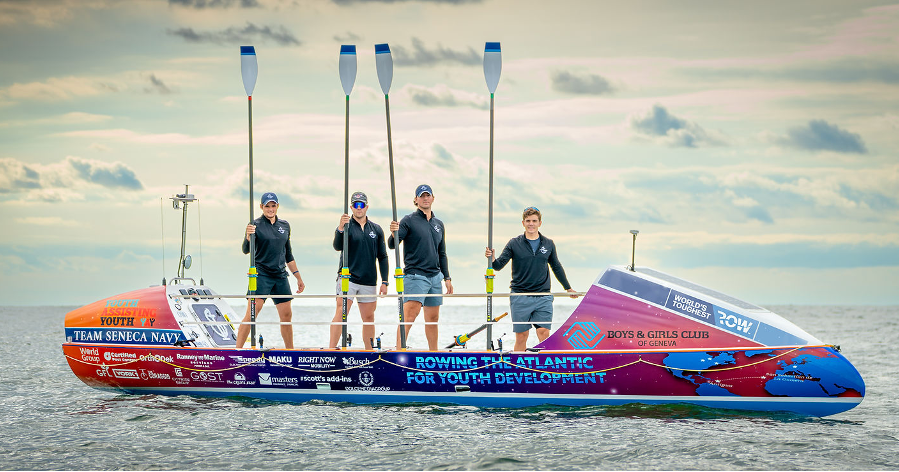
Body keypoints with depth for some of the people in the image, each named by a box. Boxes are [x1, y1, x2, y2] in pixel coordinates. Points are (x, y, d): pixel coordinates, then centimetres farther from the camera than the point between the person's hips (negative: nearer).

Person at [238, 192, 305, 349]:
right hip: (261, 274, -5)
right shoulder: (256, 225, -4)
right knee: (251, 314, -15)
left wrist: (298, 277, 20)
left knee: (286, 315, 7)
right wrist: (248, 236, -34)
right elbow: (246, 250, -14)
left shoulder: (285, 225, 13)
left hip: (281, 276, 5)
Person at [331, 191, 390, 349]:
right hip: (347, 278, -4)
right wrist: (340, 229, -34)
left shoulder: (376, 230, 12)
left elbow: (382, 257, 14)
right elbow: (338, 247, -16)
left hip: (369, 281, 4)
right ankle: (331, 350, -18)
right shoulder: (346, 226, 1)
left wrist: (384, 282, 7)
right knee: (341, 313, -14)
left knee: (369, 318, 8)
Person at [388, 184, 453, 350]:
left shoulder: (439, 224, 17)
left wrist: (447, 278, 18)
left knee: (433, 318, 8)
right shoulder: (409, 221, -1)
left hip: (435, 276, 6)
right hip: (415, 275, -6)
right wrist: (393, 234, -34)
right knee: (410, 313, -20)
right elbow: (392, 245, -12)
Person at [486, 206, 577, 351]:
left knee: (544, 333, -7)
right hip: (520, 297, -1)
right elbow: (499, 265, -3)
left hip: (543, 297, 1)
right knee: (521, 336, 1)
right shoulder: (514, 244, 2)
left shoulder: (548, 244, 9)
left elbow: (557, 267, 22)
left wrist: (568, 288, 29)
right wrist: (492, 259, -26)